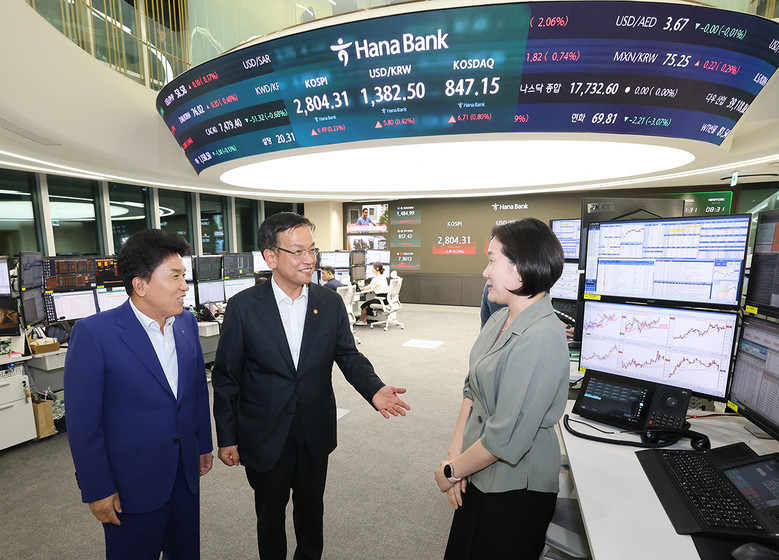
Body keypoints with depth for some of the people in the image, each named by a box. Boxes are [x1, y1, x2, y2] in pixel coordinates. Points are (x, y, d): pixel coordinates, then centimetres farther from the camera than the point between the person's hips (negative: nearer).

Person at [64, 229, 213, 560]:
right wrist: (97, 490, -9)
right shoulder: (94, 333, -18)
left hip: (187, 474, 5)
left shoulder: (187, 323, -2)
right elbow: (82, 421, -14)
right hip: (132, 485, -4)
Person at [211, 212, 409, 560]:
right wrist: (227, 438, -3)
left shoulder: (330, 303, -7)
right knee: (270, 511, 23)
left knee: (311, 506, 25)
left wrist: (374, 389, -21)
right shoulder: (244, 306, -13)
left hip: (315, 433, 2)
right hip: (265, 436, -1)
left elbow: (348, 355, -3)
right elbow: (226, 376, -7)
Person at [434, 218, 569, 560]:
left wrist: (452, 471, -12)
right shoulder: (500, 319, -2)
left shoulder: (541, 339, -28)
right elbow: (473, 389, 3)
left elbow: (506, 438, -27)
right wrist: (454, 453, -4)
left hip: (515, 490, -7)